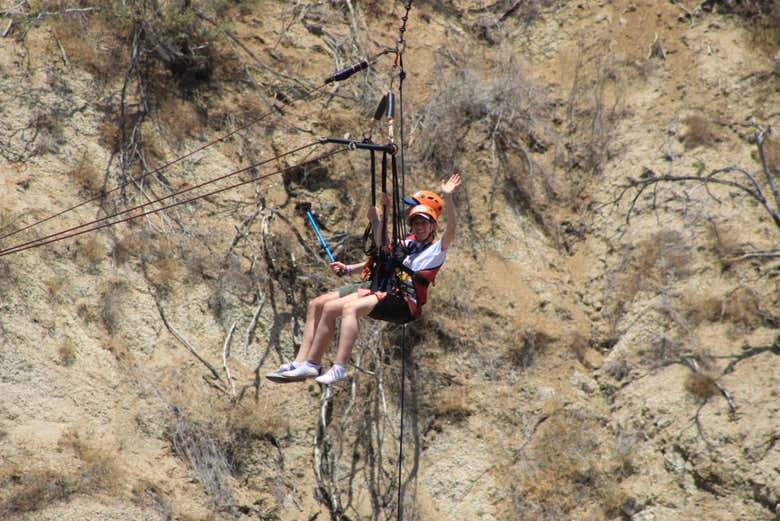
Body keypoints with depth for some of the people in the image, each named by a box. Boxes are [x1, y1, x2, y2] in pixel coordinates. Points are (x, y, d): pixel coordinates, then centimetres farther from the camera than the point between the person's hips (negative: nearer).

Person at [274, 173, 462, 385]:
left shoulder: (437, 248, 5)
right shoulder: (408, 244, 26)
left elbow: (451, 230, -13)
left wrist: (448, 198, -25)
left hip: (406, 302, -8)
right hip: (386, 292, 8)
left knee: (350, 308, -31)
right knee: (330, 307, -7)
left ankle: (339, 368, -39)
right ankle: (312, 364, -3)